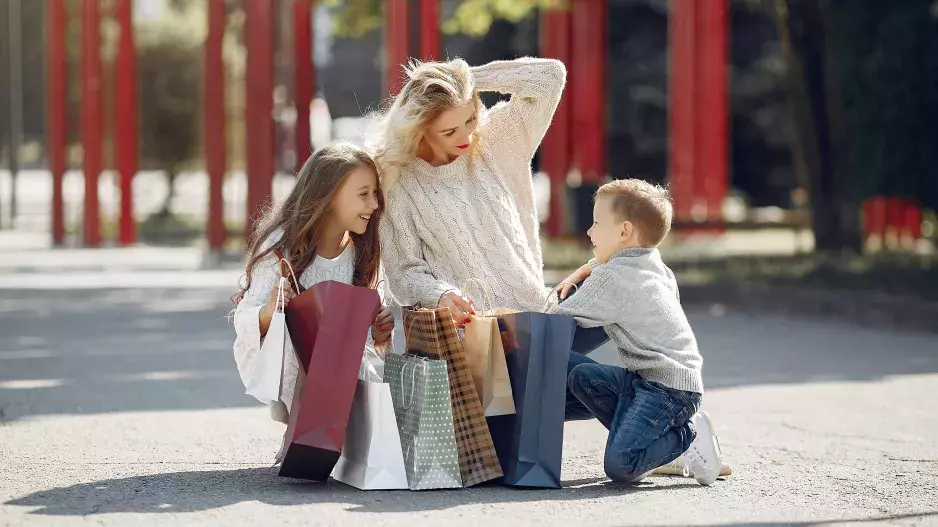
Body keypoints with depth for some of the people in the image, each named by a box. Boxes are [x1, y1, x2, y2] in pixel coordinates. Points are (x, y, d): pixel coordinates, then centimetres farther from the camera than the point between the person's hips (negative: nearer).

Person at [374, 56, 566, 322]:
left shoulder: (497, 141, 7)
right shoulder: (400, 183, 0)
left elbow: (549, 74, 2)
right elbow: (404, 271, 1)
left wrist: (470, 78, 0)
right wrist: (440, 295, -20)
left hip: (530, 311, 2)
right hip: (460, 327, -2)